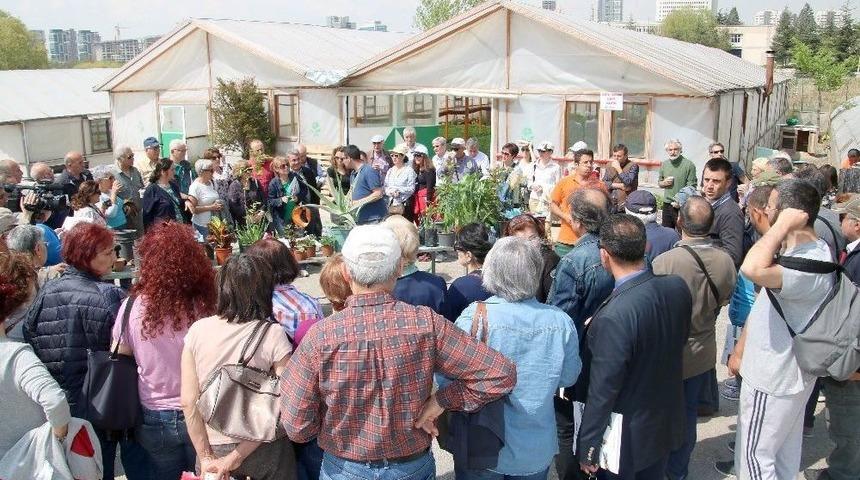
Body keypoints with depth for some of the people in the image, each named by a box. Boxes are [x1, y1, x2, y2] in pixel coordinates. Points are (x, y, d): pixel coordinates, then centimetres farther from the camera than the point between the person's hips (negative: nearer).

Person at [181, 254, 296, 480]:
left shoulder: (197, 330, -8)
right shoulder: (273, 335, -15)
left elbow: (188, 402, -8)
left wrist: (206, 457, -2)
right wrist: (237, 457, -11)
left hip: (213, 446, 2)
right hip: (263, 449, -2)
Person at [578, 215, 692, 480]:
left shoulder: (613, 317, -34)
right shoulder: (678, 286, -13)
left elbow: (603, 391, -25)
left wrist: (588, 448, -13)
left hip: (627, 437, -6)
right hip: (666, 423, 6)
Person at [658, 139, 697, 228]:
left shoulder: (689, 165, -8)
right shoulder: (664, 164, 10)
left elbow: (691, 187, -12)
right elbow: (659, 183, 20)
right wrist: (664, 183, -3)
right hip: (667, 204, 5)